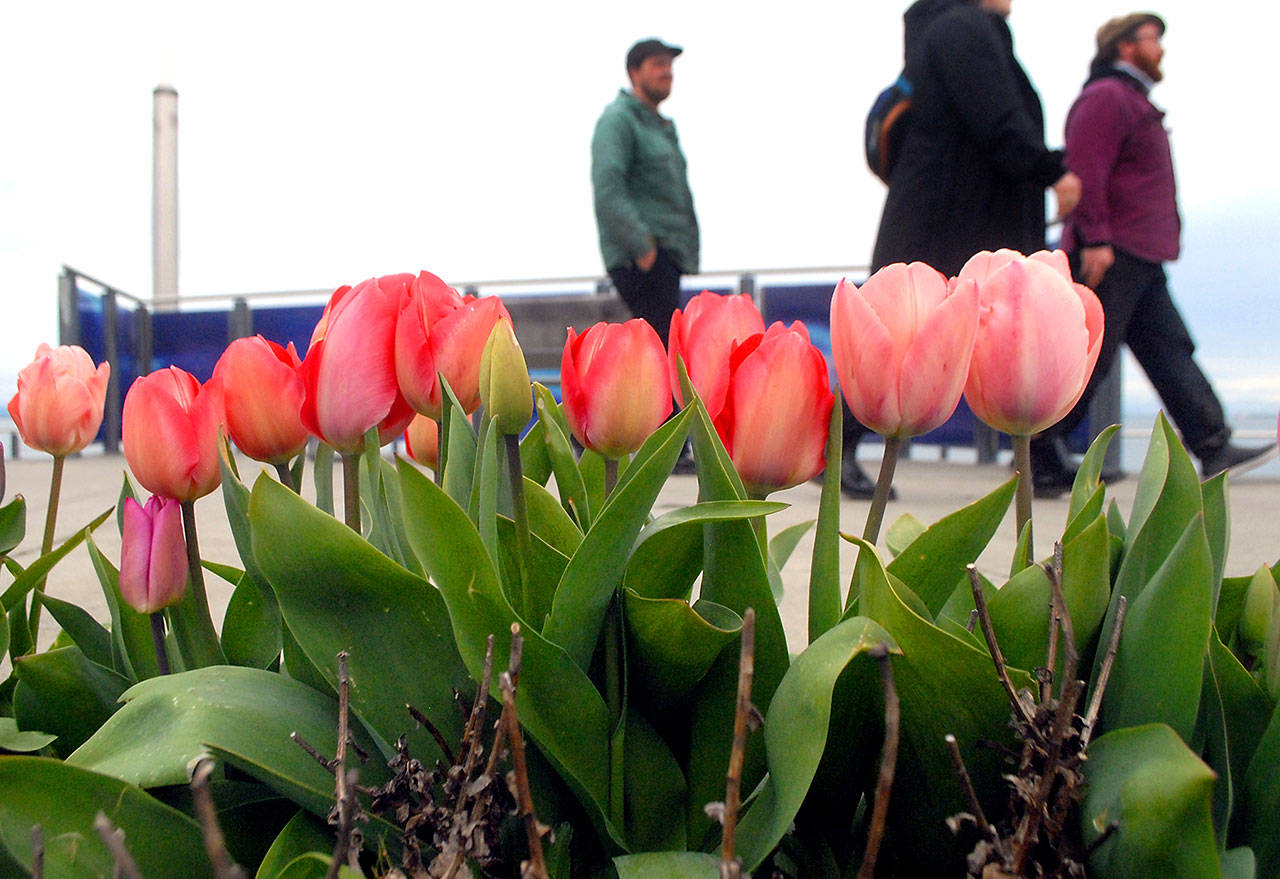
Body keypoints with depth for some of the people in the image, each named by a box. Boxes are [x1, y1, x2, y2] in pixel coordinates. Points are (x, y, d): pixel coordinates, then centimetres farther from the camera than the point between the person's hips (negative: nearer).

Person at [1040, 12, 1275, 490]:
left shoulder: (1134, 103, 29)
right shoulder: (1105, 97, -5)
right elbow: (1085, 169, -18)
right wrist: (1095, 239, -26)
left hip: (1139, 261, 10)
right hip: (1108, 255, -10)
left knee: (1170, 351, 3)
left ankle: (1214, 449, 1)